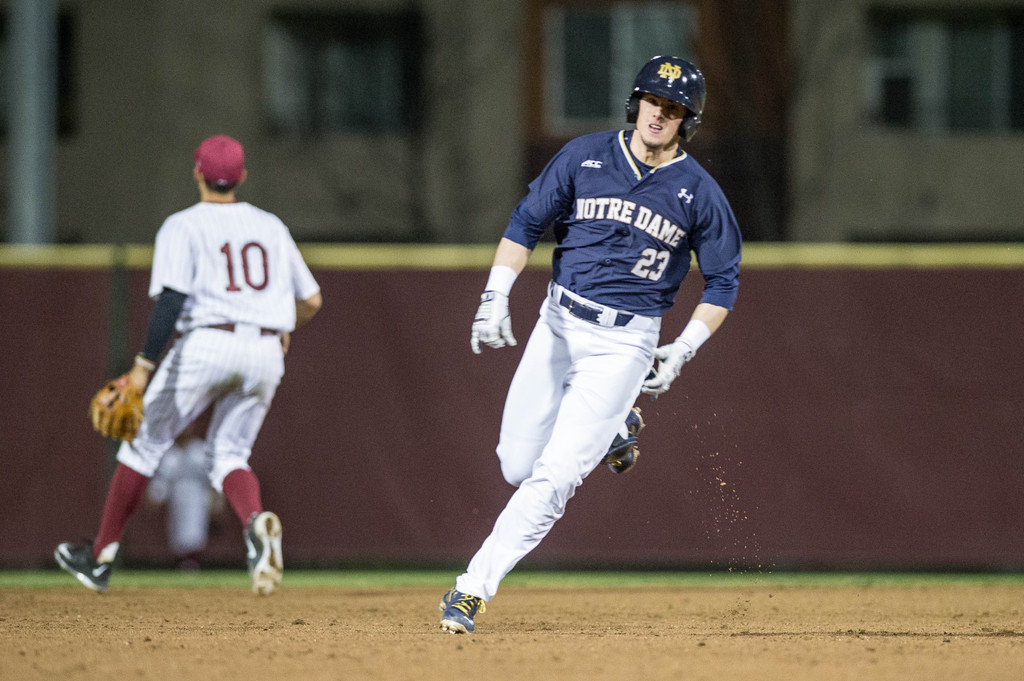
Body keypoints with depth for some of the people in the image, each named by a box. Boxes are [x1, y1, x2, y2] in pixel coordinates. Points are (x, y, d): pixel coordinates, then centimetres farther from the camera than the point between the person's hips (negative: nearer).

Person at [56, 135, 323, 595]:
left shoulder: (183, 226, -1)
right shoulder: (271, 227, 14)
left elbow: (171, 299, -14)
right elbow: (312, 301, 17)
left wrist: (144, 366, -16)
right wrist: (287, 328, 38)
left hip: (205, 345, -4)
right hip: (266, 353, 4)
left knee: (146, 442, 12)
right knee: (229, 456, 13)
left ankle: (101, 557, 17)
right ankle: (256, 522, -22)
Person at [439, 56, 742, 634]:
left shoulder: (700, 194, -5)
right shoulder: (586, 156, 0)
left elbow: (724, 283, 3)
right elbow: (526, 225, 4)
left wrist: (681, 353, -8)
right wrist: (495, 298, -10)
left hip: (625, 342, -3)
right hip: (558, 324, 3)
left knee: (553, 477, -12)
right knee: (517, 467, 6)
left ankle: (474, 589, -7)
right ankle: (611, 431, 34)